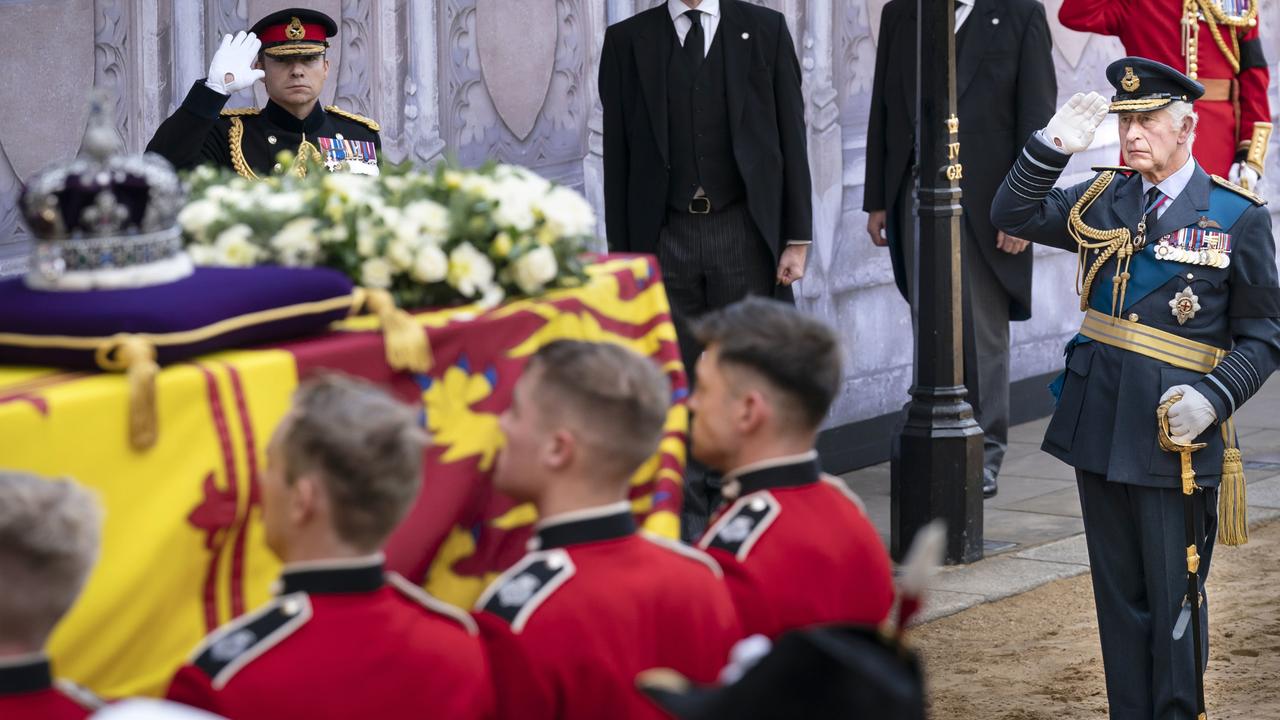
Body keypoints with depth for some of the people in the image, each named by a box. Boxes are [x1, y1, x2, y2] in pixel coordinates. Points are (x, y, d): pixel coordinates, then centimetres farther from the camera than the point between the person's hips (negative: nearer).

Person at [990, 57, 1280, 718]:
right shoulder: (1105, 199, 8)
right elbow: (1013, 216, 7)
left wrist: (1213, 398, -18)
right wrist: (1053, 146, -7)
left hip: (1175, 434, -4)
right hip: (1099, 427, 5)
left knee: (1174, 597, 2)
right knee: (1118, 594, 12)